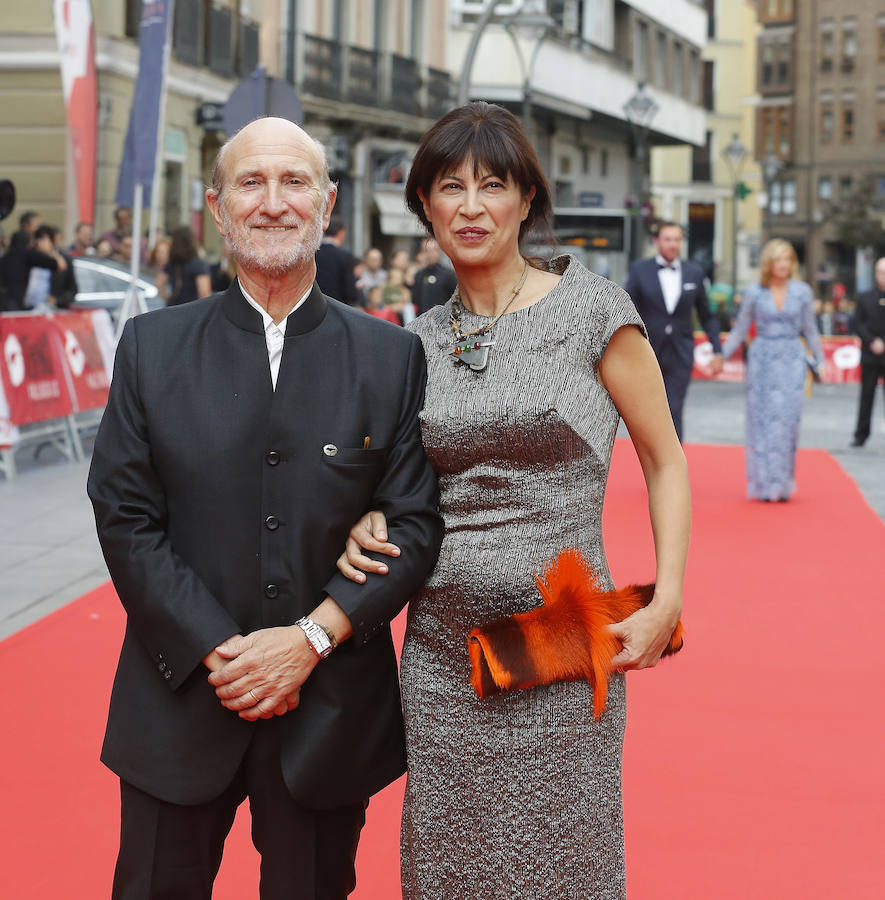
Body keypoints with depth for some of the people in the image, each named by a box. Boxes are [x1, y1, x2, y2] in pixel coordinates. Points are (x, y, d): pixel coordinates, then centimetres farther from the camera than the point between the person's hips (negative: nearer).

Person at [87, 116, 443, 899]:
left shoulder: (393, 357, 1)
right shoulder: (152, 346, 2)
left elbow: (416, 523, -2)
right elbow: (125, 518, -2)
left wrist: (312, 638, -12)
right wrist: (217, 652, -11)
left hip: (330, 710, 0)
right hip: (181, 700, 0)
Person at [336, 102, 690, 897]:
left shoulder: (591, 309, -5)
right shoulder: (419, 340, 7)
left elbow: (665, 461, 0)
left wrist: (667, 604, -10)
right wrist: (370, 524, -2)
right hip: (442, 647, 4)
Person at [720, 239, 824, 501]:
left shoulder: (802, 291, 5)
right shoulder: (754, 293, 3)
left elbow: (810, 330, 12)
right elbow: (739, 331, 8)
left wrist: (820, 361, 12)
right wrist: (721, 356, 1)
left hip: (792, 361, 0)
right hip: (762, 360, 0)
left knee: (788, 420, -5)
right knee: (762, 421, -1)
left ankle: (783, 484, 4)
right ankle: (765, 485, 5)